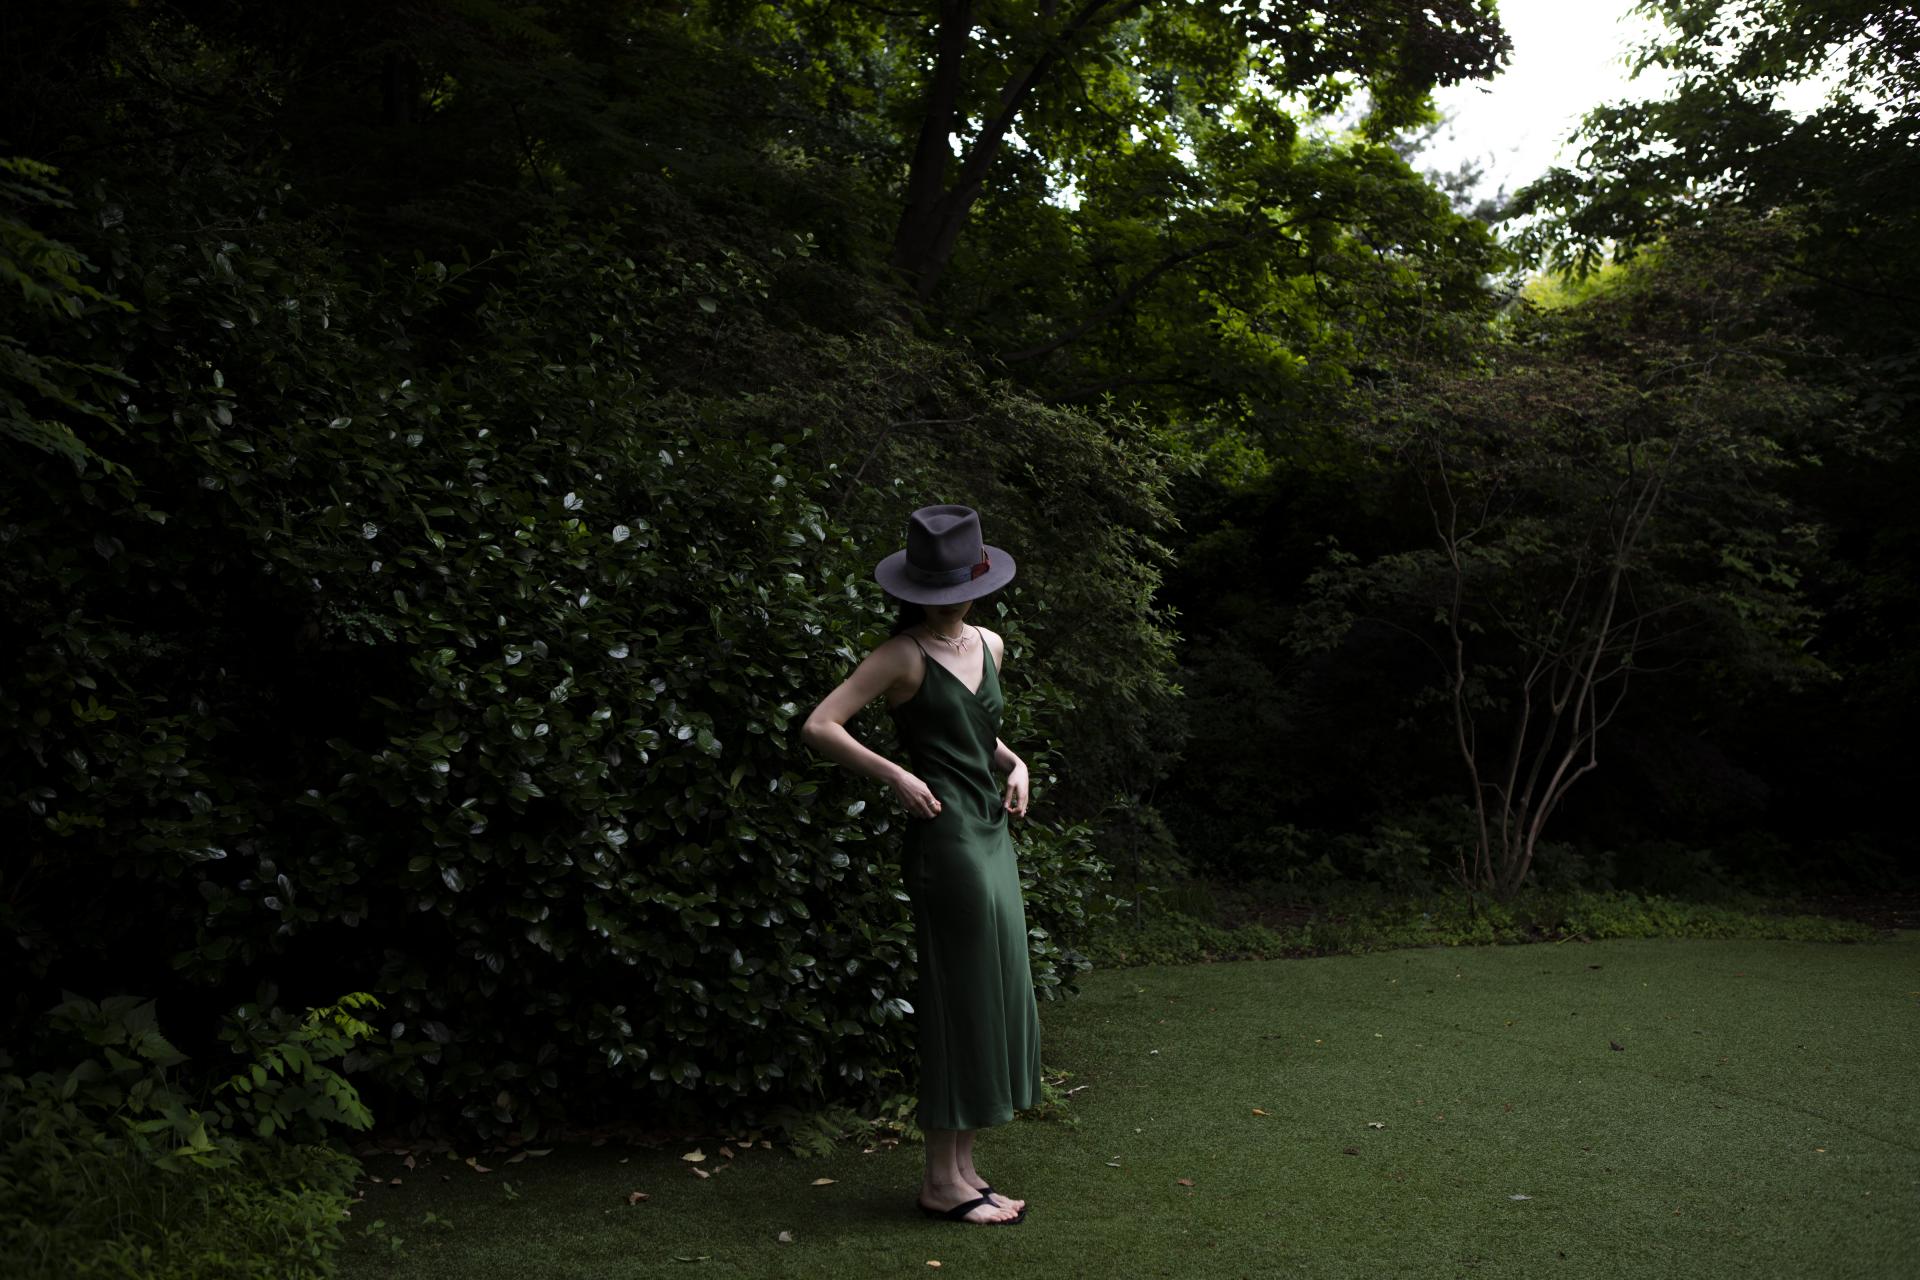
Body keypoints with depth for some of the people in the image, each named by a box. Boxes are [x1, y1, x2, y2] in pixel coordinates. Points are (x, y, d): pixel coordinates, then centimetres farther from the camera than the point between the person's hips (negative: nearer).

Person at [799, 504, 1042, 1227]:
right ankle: (943, 1180, 7)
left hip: (992, 833, 8)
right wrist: (896, 775, -18)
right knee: (961, 998, -4)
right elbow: (818, 727, -15)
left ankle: (961, 1165, 22)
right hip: (945, 835, -8)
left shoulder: (988, 646, 13)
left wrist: (1013, 764, 12)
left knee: (997, 997, 11)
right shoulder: (904, 657, -9)